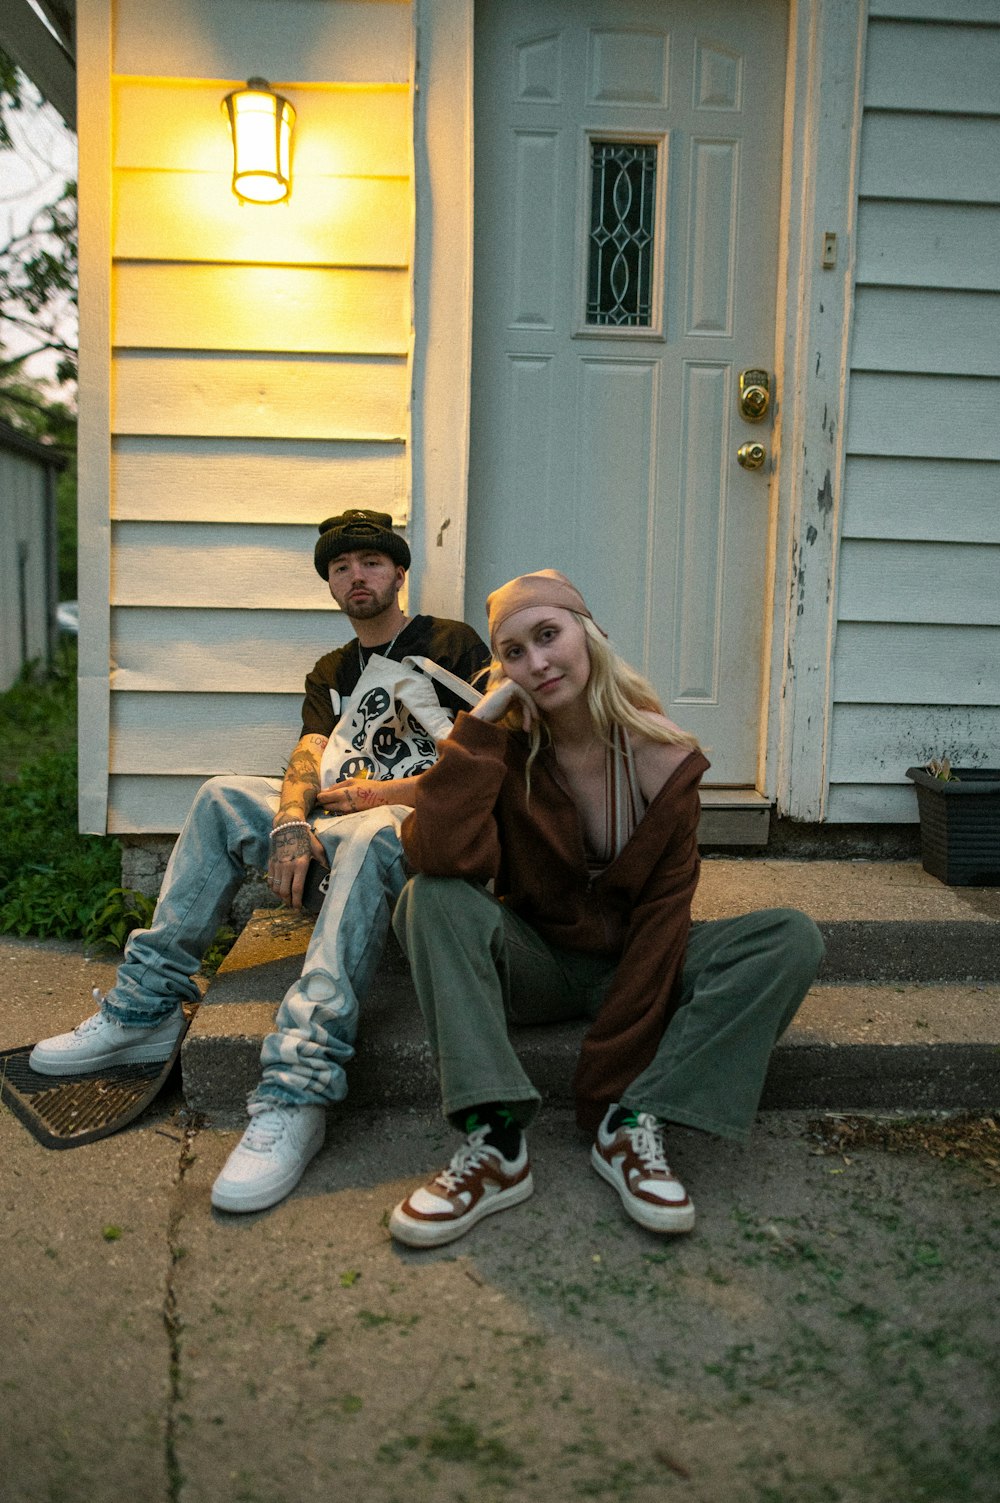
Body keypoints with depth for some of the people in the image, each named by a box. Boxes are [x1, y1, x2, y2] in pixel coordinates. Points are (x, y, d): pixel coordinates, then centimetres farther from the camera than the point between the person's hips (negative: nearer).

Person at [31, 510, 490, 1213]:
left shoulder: (453, 645, 4)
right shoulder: (331, 673, 21)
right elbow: (310, 757, 3)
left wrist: (375, 793, -9)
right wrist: (291, 823, -18)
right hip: (342, 817, 7)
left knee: (370, 834, -40)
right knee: (223, 797, -7)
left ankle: (296, 1091, -52)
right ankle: (146, 1007, -10)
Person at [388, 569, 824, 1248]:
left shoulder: (661, 755, -12)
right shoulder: (504, 747, -12)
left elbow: (661, 914, -14)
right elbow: (445, 854, -32)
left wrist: (605, 1083, -21)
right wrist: (481, 717, -25)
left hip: (633, 963, 1)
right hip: (536, 961, 0)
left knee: (792, 939, -21)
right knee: (432, 899, -29)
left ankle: (634, 1124, -24)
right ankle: (495, 1142, -32)